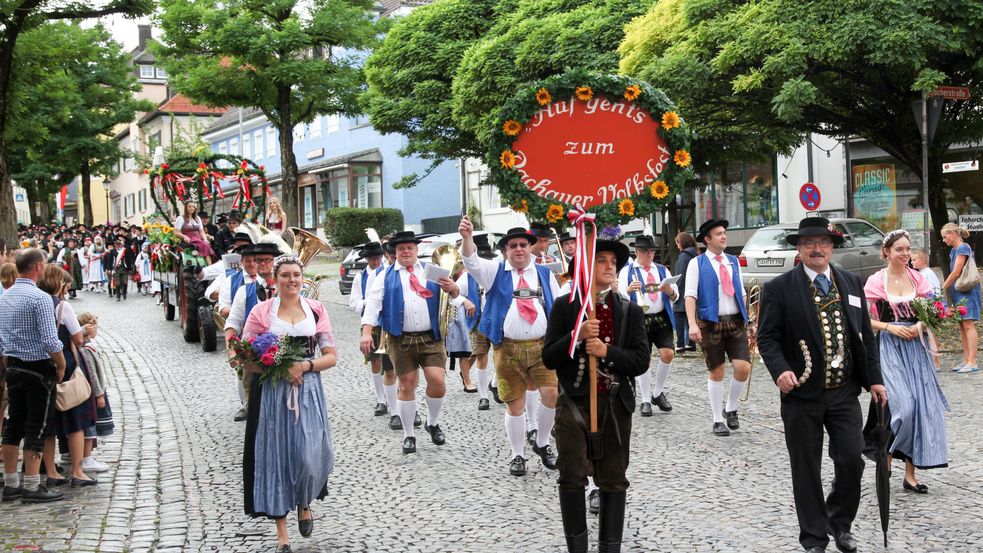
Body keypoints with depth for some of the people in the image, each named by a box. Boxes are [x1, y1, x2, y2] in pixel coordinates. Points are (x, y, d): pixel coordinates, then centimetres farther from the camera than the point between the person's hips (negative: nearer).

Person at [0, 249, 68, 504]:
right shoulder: (40, 298, -16)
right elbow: (50, 341, -21)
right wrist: (61, 366, -7)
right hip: (39, 369, -8)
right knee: (36, 428, -2)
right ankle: (32, 487, 2)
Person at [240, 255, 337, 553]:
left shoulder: (316, 310, 6)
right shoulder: (261, 312, 2)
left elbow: (331, 356, 4)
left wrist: (305, 365, -13)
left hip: (308, 390, 1)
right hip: (271, 392, 0)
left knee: (307, 455, -8)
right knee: (275, 455, 0)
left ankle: (304, 503, 26)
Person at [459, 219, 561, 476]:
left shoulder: (545, 274, 12)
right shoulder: (496, 271, 6)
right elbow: (472, 262, -12)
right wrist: (467, 238, -31)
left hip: (542, 346, 1)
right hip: (508, 349, -1)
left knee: (552, 394, -13)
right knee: (515, 405, 4)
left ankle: (542, 442, 11)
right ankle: (517, 455, 21)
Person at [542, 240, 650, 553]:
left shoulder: (631, 311, 5)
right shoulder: (564, 306, 1)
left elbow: (641, 361, -2)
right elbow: (549, 359, -4)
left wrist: (607, 351, -17)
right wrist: (576, 336, -19)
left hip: (615, 404, 2)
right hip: (574, 402, -2)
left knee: (613, 480, 8)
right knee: (572, 477, -6)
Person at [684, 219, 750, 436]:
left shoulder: (733, 262, 14)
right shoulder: (697, 264, -1)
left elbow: (741, 293, 18)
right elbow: (690, 296, -8)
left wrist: (747, 319, 12)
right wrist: (692, 324, -19)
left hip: (735, 321, 4)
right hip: (710, 322, -4)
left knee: (743, 368, -8)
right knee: (716, 373, 3)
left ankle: (731, 409, 17)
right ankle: (718, 420, 16)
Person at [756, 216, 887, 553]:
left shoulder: (851, 284, 9)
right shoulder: (779, 289, -4)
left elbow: (865, 335, 12)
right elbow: (767, 336, -6)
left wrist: (874, 379, 9)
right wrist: (780, 370, -22)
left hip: (845, 393, 3)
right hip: (802, 395, -3)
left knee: (852, 460, 0)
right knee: (806, 470, 5)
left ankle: (840, 523, 26)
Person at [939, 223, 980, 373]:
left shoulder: (963, 248, -12)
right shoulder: (954, 250, 15)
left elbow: (956, 273, -15)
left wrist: (942, 289, -9)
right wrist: (946, 288, 5)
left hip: (967, 290, -9)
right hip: (958, 291, 9)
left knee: (968, 325, -11)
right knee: (962, 326, 9)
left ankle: (972, 362, -12)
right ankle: (966, 360, 12)